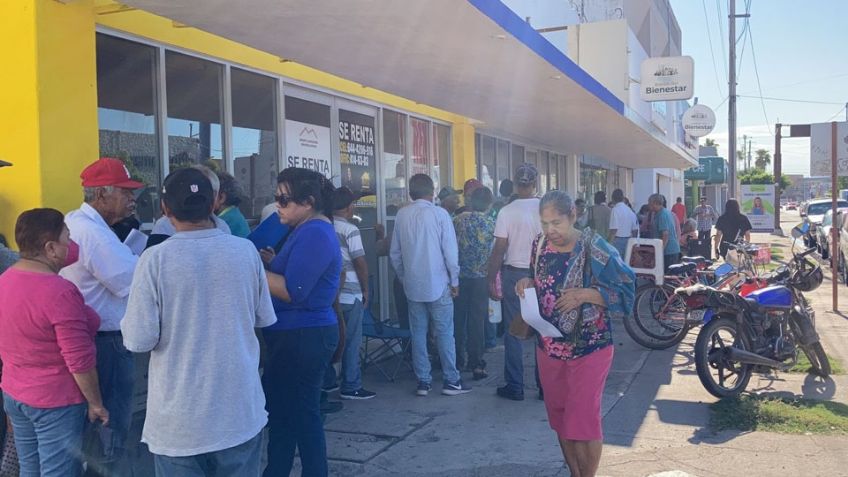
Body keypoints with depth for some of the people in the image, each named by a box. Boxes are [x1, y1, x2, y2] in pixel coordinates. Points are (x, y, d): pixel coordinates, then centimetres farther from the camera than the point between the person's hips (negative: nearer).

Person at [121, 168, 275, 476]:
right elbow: (265, 318, 7)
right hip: (241, 411, 2)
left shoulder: (155, 259, -15)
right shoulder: (245, 251, -5)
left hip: (181, 420, -2)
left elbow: (139, 341, -14)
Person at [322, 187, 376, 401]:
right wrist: (365, 289, -3)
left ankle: (327, 382, 23)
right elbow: (360, 262, -14)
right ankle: (351, 387, 7)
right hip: (349, 294, -6)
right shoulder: (349, 230, -12)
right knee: (351, 342, 2)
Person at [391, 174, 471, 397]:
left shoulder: (402, 215, 2)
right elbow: (450, 251, -9)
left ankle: (423, 382, 14)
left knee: (418, 333, 9)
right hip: (438, 284, -3)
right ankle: (451, 381, 9)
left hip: (412, 285, 4)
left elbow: (395, 252, 7)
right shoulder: (439, 214, -8)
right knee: (444, 333, 4)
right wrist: (454, 281, 0)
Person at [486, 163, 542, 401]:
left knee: (513, 332, 6)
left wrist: (491, 280, -2)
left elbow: (499, 249, -9)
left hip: (514, 274, -2)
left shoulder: (507, 212, -9)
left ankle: (515, 387, 11)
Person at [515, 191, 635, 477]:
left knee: (583, 422, -1)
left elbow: (625, 291, -16)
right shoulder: (540, 245, 0)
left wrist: (584, 295, -28)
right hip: (549, 347, 6)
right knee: (560, 419, 16)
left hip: (589, 349, -5)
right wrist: (528, 284, -7)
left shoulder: (594, 249, -16)